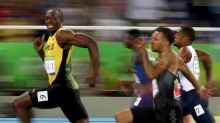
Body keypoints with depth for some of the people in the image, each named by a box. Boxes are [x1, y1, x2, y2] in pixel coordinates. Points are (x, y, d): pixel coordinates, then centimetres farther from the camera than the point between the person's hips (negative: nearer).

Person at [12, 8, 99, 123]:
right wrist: (40, 51, 14)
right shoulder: (51, 38, 18)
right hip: (66, 87, 10)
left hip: (62, 87, -10)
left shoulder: (62, 35, -10)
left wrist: (95, 74, -22)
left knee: (19, 103, -3)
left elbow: (91, 43, -19)